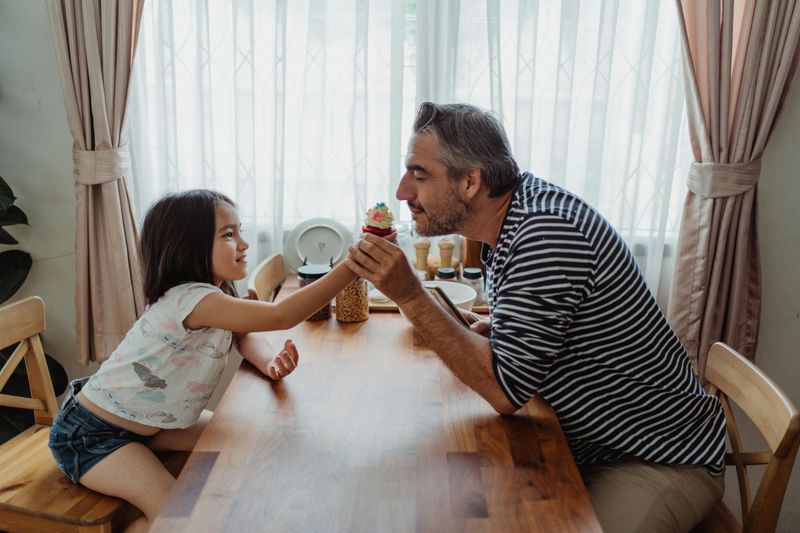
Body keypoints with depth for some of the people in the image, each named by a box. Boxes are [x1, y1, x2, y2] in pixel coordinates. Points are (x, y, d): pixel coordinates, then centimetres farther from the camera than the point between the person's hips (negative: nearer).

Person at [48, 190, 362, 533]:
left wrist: (270, 362, -18)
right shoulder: (191, 299, -33)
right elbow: (281, 316, -42)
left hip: (146, 422, 9)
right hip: (92, 435, -9)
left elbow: (245, 335, 6)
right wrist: (351, 266, -44)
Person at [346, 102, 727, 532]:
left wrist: (409, 295, -26)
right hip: (590, 443, 8)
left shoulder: (546, 231, -29)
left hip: (662, 460, -7)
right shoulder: (515, 214, 0)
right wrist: (490, 329, -3)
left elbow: (506, 391, -26)